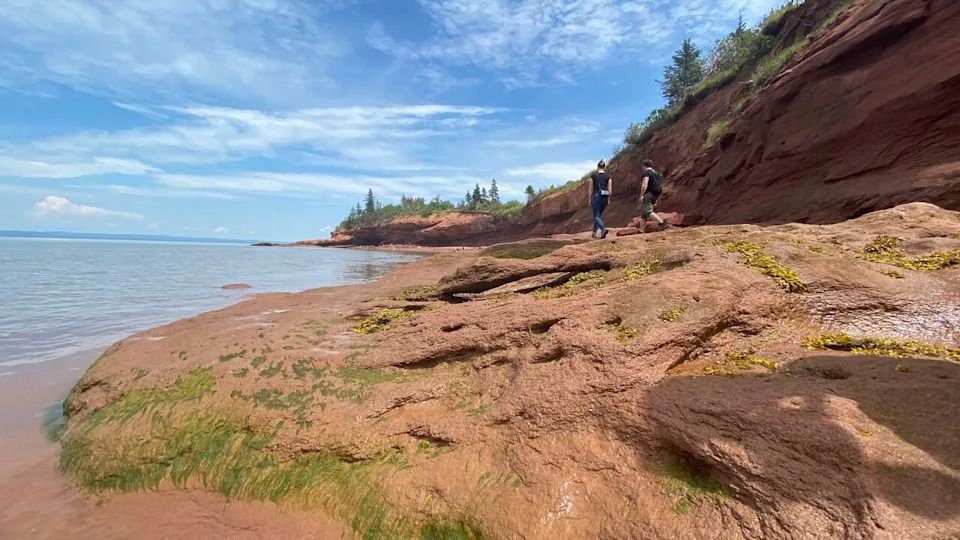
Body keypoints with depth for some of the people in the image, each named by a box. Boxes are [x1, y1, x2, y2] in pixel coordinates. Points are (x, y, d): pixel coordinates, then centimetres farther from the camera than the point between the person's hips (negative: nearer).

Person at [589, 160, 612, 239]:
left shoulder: (593, 176, -1)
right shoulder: (608, 177, 3)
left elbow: (591, 188, 1)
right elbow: (610, 189, 1)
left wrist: (590, 199, 8)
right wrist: (608, 199, 11)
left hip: (596, 196, -3)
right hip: (605, 197, 4)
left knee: (596, 216, -3)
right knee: (598, 215, 18)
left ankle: (604, 229, -27)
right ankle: (594, 232, 22)